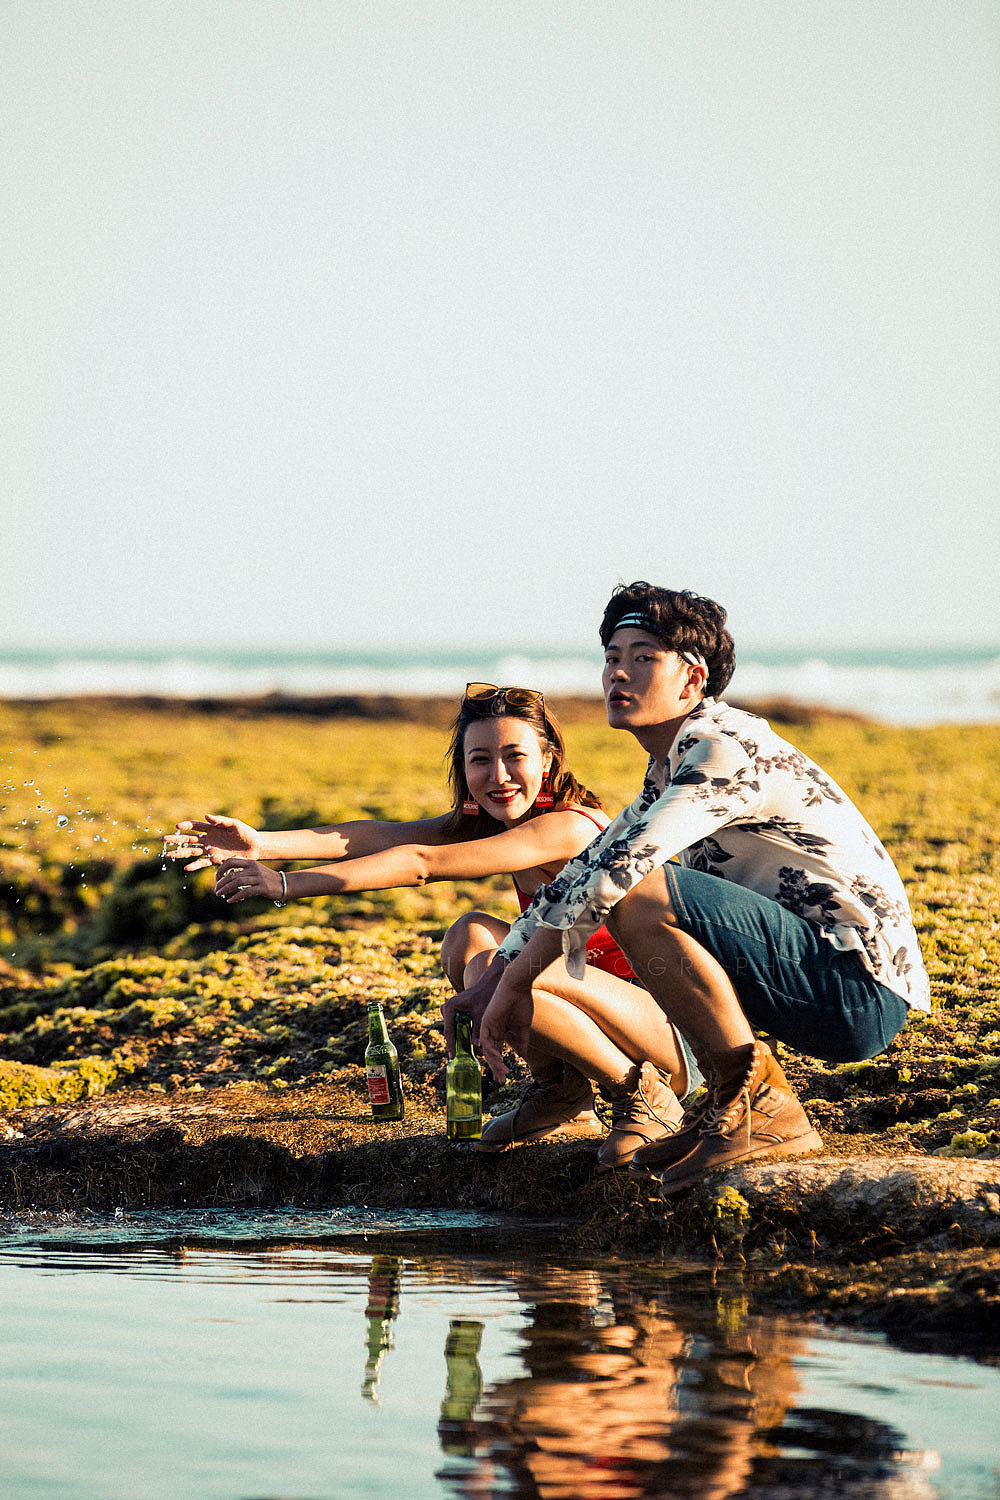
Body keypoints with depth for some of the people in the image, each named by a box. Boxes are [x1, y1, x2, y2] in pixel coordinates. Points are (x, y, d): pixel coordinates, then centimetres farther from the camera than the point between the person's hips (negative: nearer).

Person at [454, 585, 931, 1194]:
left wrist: (516, 981, -17)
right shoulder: (670, 768, 16)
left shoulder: (724, 749, -15)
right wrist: (491, 980, 14)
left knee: (639, 900, -26)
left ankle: (761, 1108, -16)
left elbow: (615, 871, -25)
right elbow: (587, 868, 24)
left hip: (863, 988, -10)